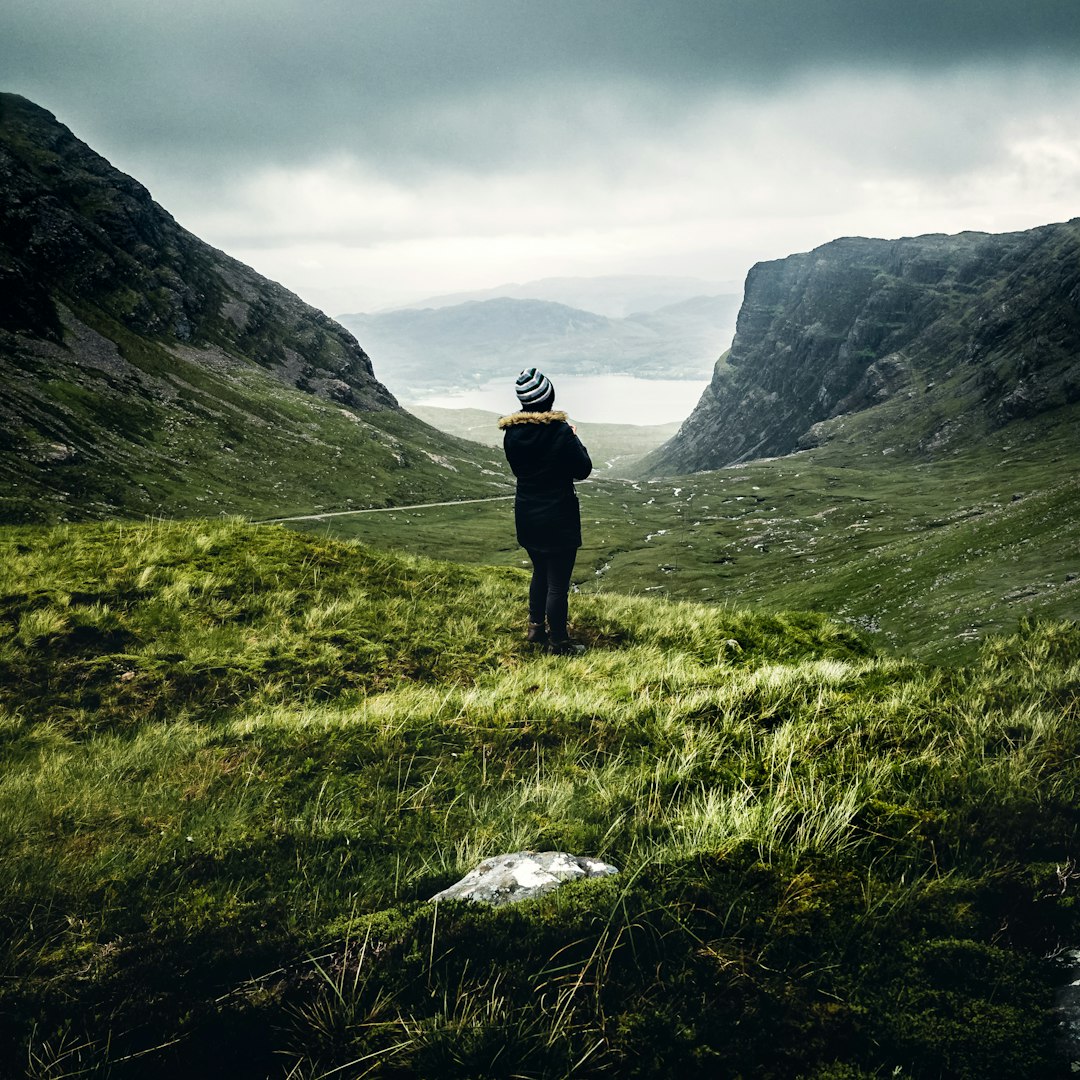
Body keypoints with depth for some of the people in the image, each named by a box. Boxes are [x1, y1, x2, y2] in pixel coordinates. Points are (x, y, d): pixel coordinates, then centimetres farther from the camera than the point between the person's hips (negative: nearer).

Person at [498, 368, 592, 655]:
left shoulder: (512, 432, -4)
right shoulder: (560, 432, -20)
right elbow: (583, 470, -10)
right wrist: (574, 438, 4)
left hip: (526, 515, 6)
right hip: (558, 517, -6)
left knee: (540, 572, 25)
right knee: (558, 582, 4)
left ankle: (536, 628, 35)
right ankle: (558, 643, 12)